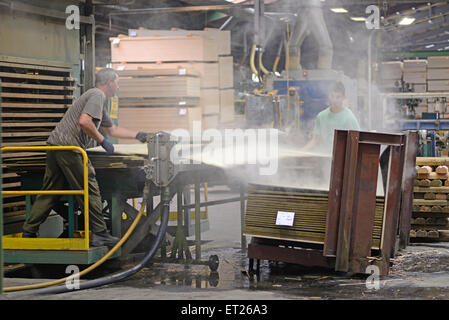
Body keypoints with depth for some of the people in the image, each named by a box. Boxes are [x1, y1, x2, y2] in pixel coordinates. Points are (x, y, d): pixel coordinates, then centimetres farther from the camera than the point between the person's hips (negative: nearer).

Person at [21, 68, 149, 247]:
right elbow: (84, 121, -20)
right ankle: (99, 234, 2)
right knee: (90, 192, -3)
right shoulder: (97, 95, -5)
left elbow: (112, 130, 39)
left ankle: (28, 233, 10)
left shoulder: (99, 100, 28)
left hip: (55, 146, 10)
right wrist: (102, 141, -11)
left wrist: (137, 135, 40)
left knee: (50, 192, 11)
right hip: (69, 147, -10)